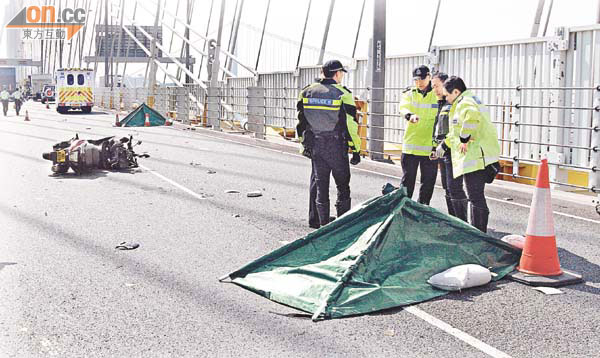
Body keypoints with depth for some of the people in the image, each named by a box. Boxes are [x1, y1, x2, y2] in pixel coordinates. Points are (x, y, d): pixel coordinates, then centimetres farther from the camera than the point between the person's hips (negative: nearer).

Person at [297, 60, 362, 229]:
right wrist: (356, 150, -4)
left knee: (319, 182, 13)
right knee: (342, 184, 8)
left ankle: (319, 220, 17)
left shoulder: (306, 92, 4)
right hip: (336, 147, -4)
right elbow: (351, 124, -10)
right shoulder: (342, 94, -10)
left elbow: (301, 122, 9)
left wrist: (305, 144, 18)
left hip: (314, 145, 4)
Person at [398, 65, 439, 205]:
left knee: (428, 181, 8)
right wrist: (410, 115, -38)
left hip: (430, 146, 0)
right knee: (407, 180, 7)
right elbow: (403, 108, -14)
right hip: (410, 145, 0)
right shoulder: (409, 94, 5)